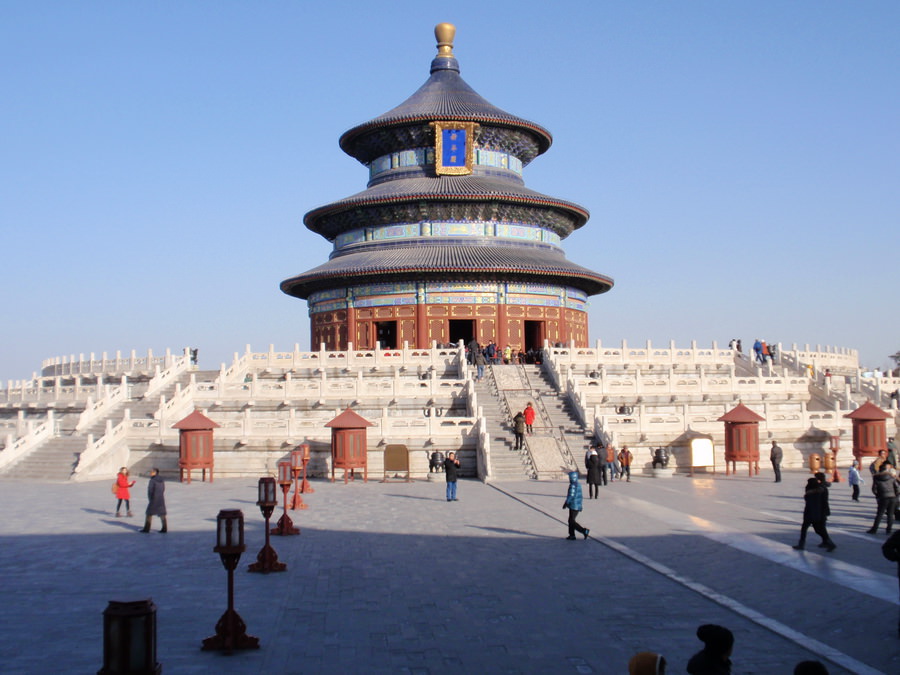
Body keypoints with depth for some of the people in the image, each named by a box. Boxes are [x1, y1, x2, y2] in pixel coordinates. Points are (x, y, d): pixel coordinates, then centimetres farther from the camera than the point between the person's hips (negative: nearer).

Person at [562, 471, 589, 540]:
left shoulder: (572, 485, -17)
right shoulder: (578, 485, 12)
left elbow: (571, 496, -21)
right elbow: (580, 496, 17)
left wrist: (566, 504, -12)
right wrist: (580, 506, 22)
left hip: (574, 507, -10)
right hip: (578, 506, 10)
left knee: (572, 522, -5)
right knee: (571, 521, 15)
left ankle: (584, 531, -10)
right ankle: (572, 535, 17)